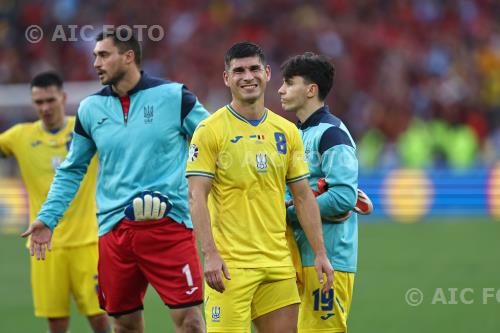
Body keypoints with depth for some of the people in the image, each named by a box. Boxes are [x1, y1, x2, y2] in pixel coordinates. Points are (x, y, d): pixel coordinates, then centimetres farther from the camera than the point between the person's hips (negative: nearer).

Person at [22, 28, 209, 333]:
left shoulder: (173, 96, -2)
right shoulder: (91, 108, 9)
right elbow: (71, 170, 19)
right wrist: (48, 218, 11)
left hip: (169, 224, -4)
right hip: (114, 228, 4)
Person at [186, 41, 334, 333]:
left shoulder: (287, 132, 11)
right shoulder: (210, 131, -4)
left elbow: (303, 196, 14)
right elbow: (196, 197, -9)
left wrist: (320, 253, 8)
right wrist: (210, 254, -19)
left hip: (278, 263, 5)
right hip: (231, 265, -5)